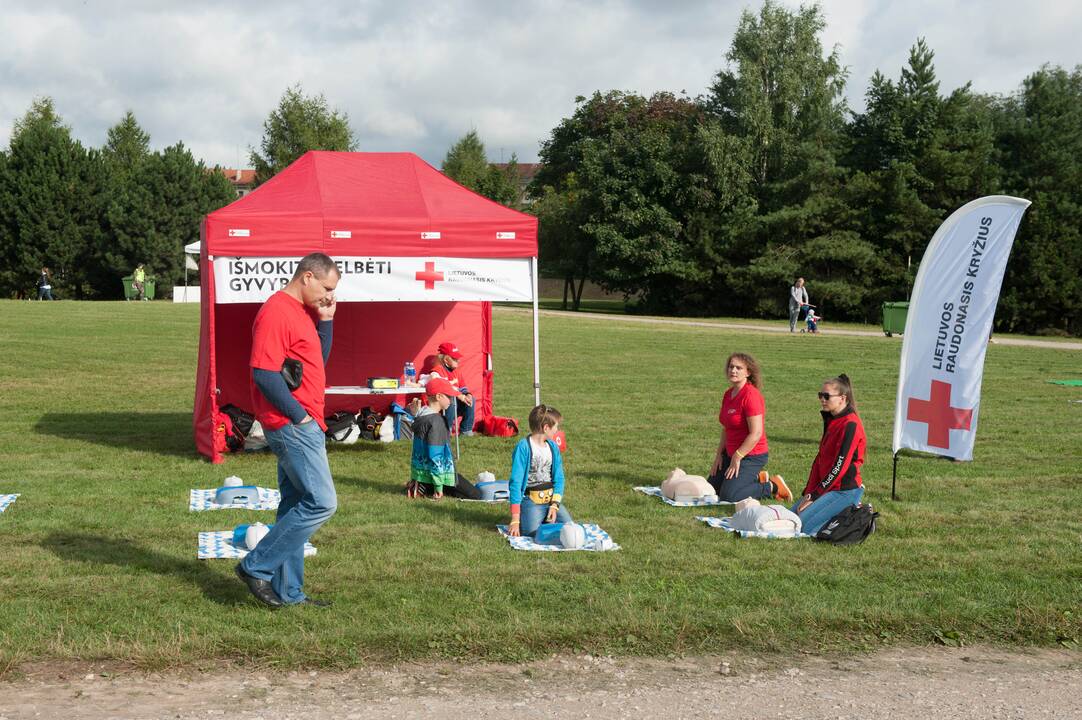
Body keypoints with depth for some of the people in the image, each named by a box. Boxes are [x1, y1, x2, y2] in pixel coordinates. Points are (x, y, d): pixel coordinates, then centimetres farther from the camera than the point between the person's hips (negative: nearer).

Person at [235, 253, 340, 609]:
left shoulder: (302, 312, 16)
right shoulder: (276, 312, -15)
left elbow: (317, 361, 21)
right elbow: (264, 373, -21)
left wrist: (326, 320, 10)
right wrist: (299, 415, -16)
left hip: (303, 425, 10)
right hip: (292, 425, -10)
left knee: (296, 507, 12)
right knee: (322, 502, -11)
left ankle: (287, 592, 19)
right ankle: (256, 567, -2)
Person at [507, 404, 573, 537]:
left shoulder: (553, 447, 7)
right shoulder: (523, 447, -13)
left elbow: (559, 478, 8)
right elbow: (515, 482, -14)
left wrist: (554, 505, -9)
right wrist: (515, 520, -17)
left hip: (551, 498, 6)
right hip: (531, 501, -6)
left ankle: (545, 519, 16)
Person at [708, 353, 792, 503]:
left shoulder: (750, 395, -20)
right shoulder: (728, 394, 8)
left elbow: (756, 433, -24)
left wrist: (737, 457, -19)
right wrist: (719, 455, 7)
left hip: (751, 455, -9)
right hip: (731, 453, 9)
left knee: (729, 496, -18)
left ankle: (773, 487, 2)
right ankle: (757, 479, 21)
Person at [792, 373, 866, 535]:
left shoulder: (850, 425, -17)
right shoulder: (831, 421, 14)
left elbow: (840, 466, -20)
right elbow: (819, 459, 13)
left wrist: (814, 496, -16)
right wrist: (809, 492, 3)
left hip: (845, 490, -10)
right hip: (830, 487, 10)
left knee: (804, 527, -18)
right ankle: (849, 510, 12)